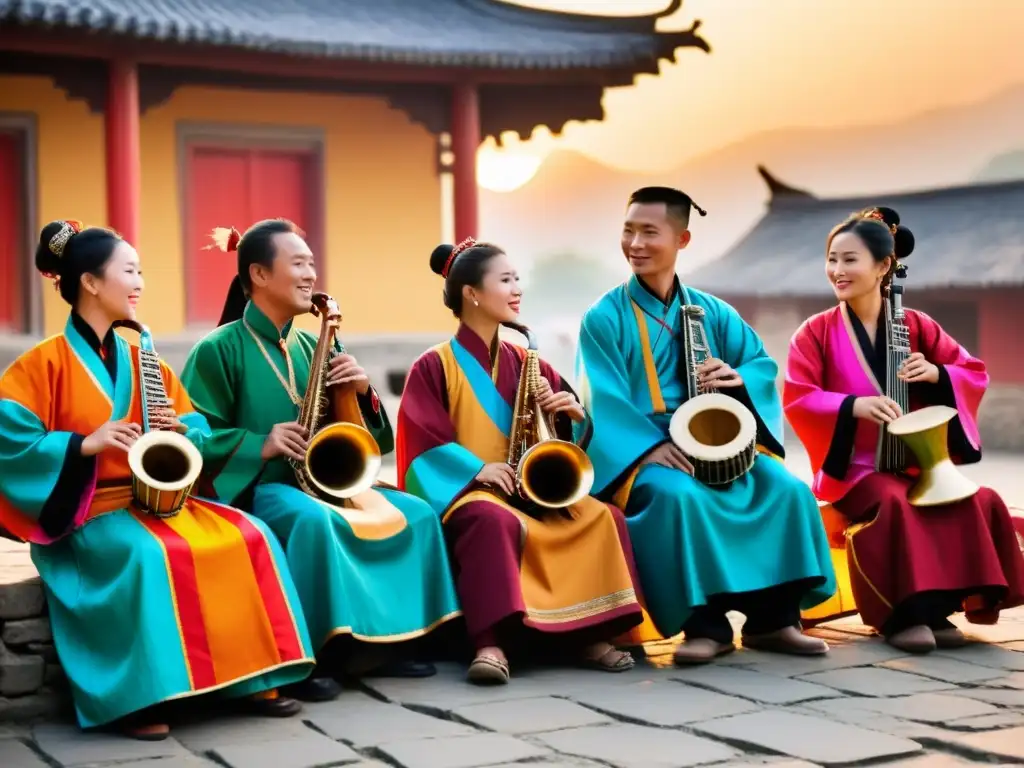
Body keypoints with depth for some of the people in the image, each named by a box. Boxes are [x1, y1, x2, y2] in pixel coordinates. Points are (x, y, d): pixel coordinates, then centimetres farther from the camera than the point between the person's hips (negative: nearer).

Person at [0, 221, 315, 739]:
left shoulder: (141, 359, 13)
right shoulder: (46, 363, -5)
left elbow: (199, 430, 14)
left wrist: (179, 433, -9)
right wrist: (85, 444, -22)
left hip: (157, 498, 6)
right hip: (87, 511, -6)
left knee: (248, 537, -14)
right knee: (150, 554, -37)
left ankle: (255, 679, -10)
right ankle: (139, 698, -29)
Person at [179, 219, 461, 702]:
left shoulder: (313, 348, 14)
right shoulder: (219, 351, -5)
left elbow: (363, 436, 15)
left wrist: (361, 391, -5)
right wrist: (260, 444, -21)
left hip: (323, 479, 7)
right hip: (255, 488, -7)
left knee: (416, 514, -9)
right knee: (312, 519, -39)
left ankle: (386, 642, -2)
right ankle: (309, 656, -29)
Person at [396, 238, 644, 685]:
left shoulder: (521, 362, 15)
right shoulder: (433, 367, -1)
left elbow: (571, 423, 14)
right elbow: (425, 443, -10)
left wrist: (574, 412, -9)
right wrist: (475, 469, -22)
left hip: (530, 487, 6)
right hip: (467, 490, -6)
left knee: (602, 517, -18)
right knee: (495, 521, -40)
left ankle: (587, 633, -17)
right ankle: (492, 643, -44)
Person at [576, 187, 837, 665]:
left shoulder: (712, 312, 12)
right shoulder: (604, 317, -2)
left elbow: (764, 363, 8)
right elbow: (605, 400, -11)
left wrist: (738, 379, -17)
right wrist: (652, 446, -26)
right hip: (641, 448, -4)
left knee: (787, 490, -20)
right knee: (679, 496, -37)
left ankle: (773, 618, -12)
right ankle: (706, 623, -26)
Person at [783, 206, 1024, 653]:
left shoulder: (917, 326, 6)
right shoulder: (815, 332, -2)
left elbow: (976, 373, 9)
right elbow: (796, 399, -11)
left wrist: (936, 374, -13)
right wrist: (853, 405, -28)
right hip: (857, 465, -3)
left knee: (979, 502, -22)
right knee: (894, 504, -35)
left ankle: (937, 608, -12)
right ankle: (900, 615, -22)